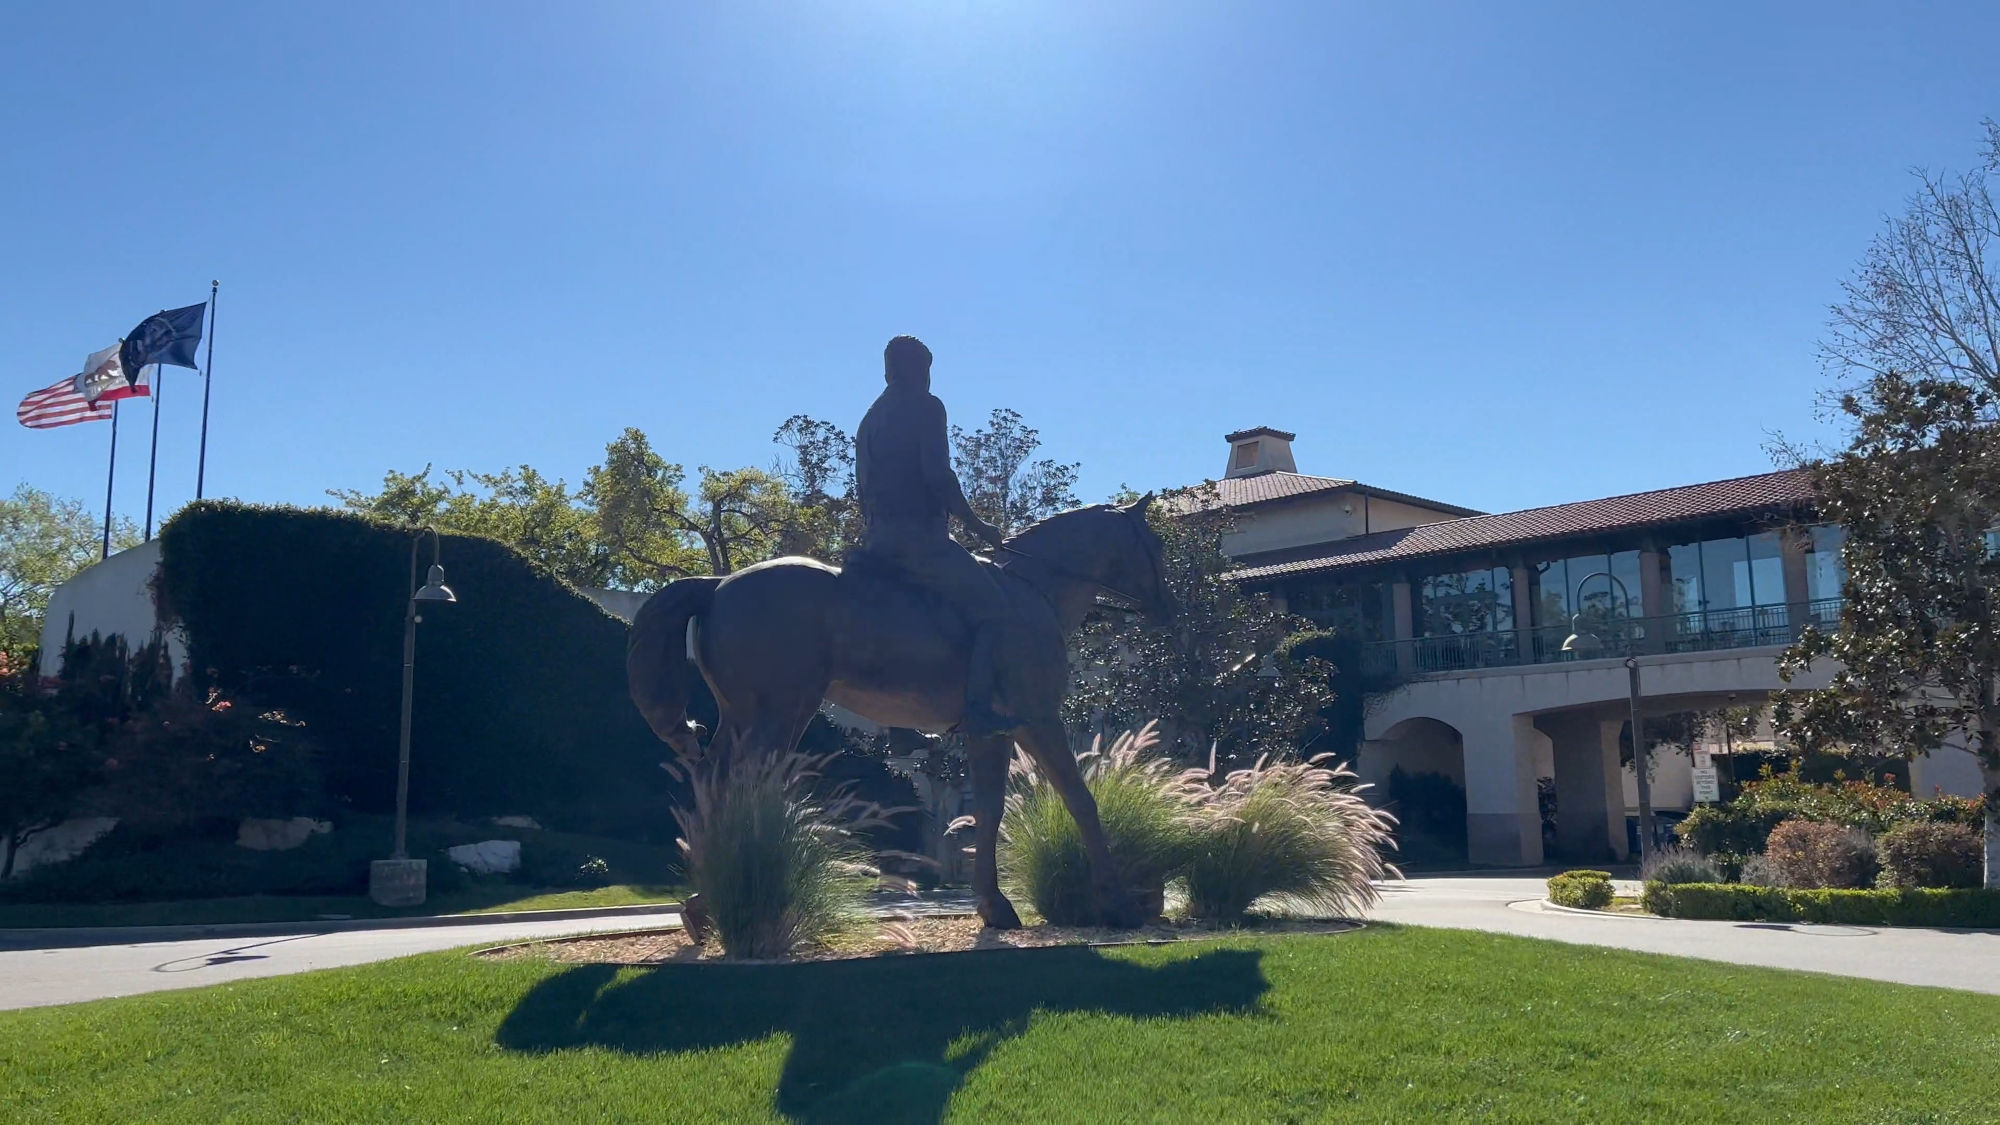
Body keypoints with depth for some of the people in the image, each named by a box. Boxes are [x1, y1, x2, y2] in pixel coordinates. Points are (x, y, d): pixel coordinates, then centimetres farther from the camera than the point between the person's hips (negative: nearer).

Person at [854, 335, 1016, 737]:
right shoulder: (926, 406, -3)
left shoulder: (871, 418, 21)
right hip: (918, 534, -9)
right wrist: (978, 526, -6)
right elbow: (938, 477, -15)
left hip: (877, 538, 9)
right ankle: (978, 709, -22)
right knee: (992, 607, -7)